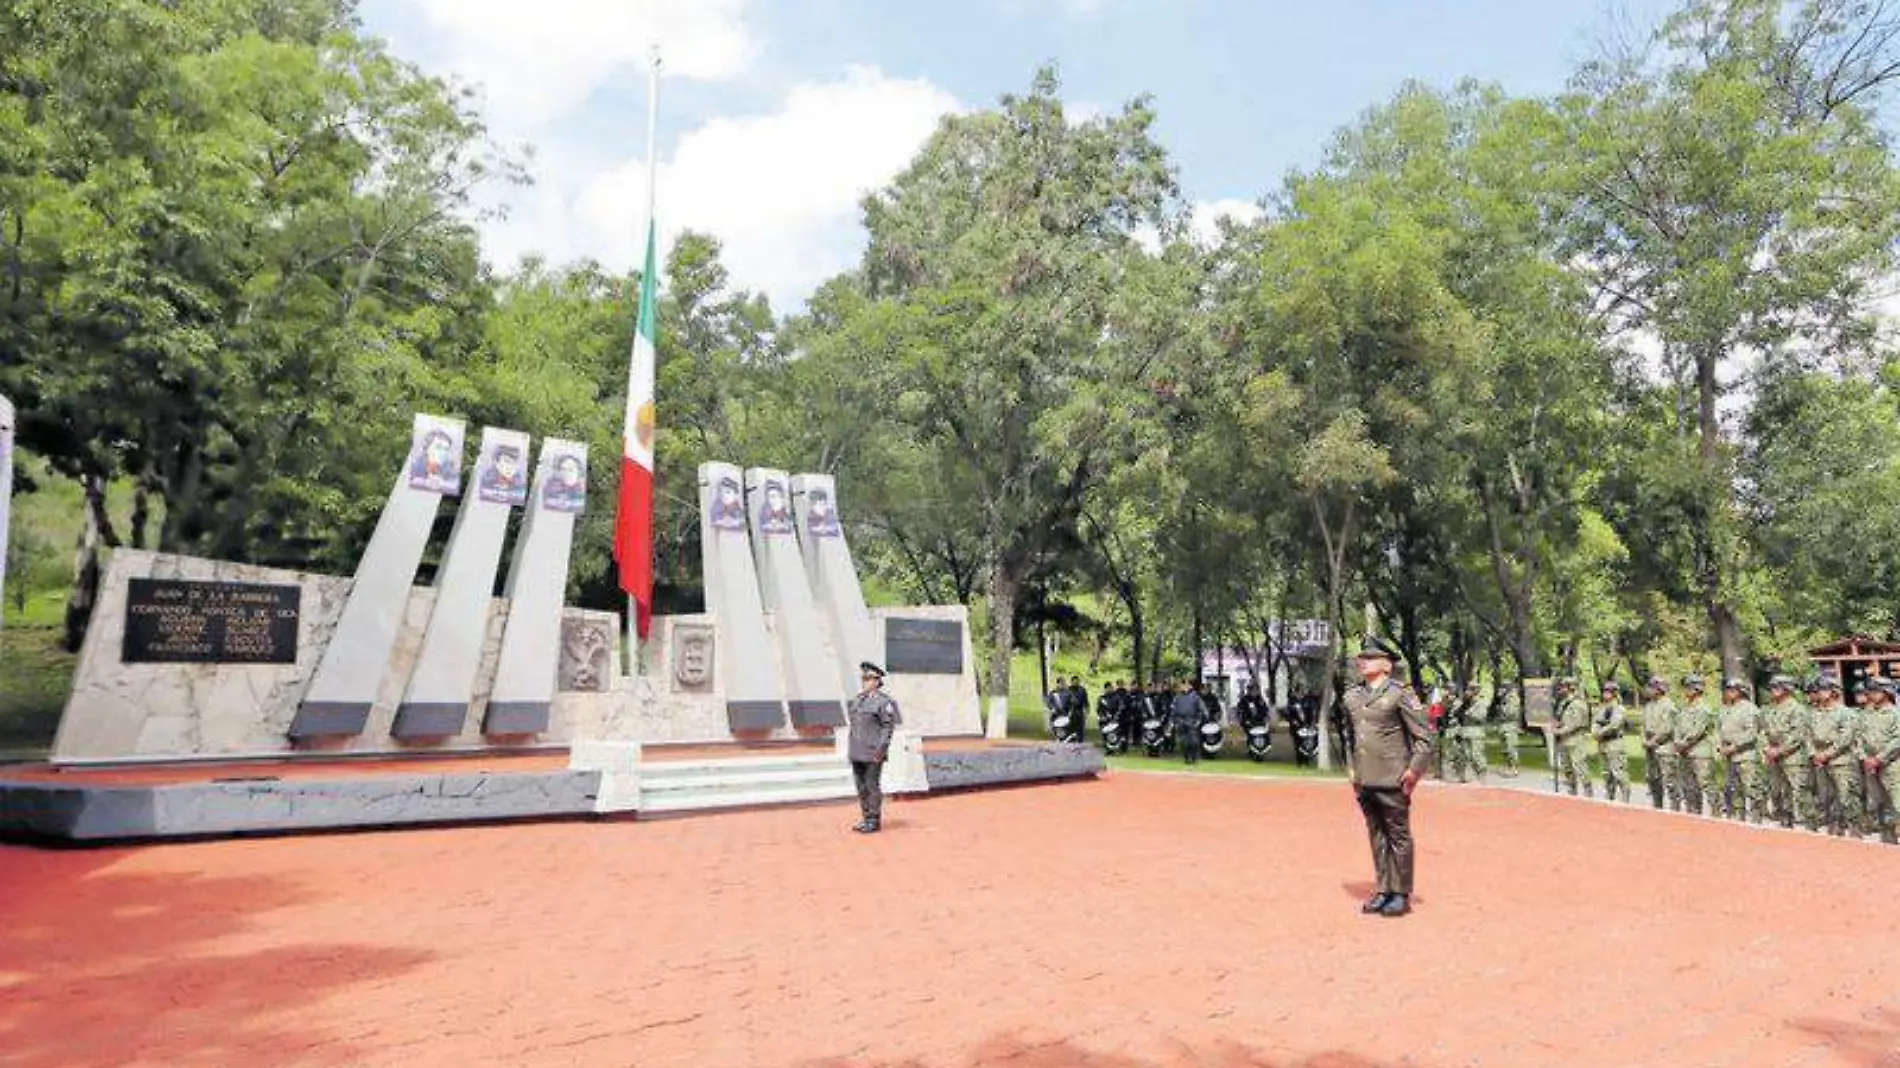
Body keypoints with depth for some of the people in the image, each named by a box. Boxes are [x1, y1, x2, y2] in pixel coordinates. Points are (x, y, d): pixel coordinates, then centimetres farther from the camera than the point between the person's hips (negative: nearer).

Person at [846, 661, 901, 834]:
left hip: (873, 753, -8)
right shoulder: (857, 699, 14)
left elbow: (889, 726, -12)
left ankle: (874, 821, 7)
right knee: (861, 787, 12)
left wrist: (881, 749, -18)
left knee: (872, 786, -2)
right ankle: (866, 818, 22)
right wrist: (852, 749, 16)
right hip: (857, 753, 8)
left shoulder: (883, 701, -10)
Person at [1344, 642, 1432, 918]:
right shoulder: (1351, 696, 10)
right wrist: (1352, 768, 18)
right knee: (1377, 837, 13)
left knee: (1398, 837, 4)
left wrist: (1414, 770, -10)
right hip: (1364, 781, 6)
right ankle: (1383, 891, 23)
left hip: (1392, 781, -6)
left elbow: (1423, 736, -7)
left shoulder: (1400, 694, -7)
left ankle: (1401, 895, 14)